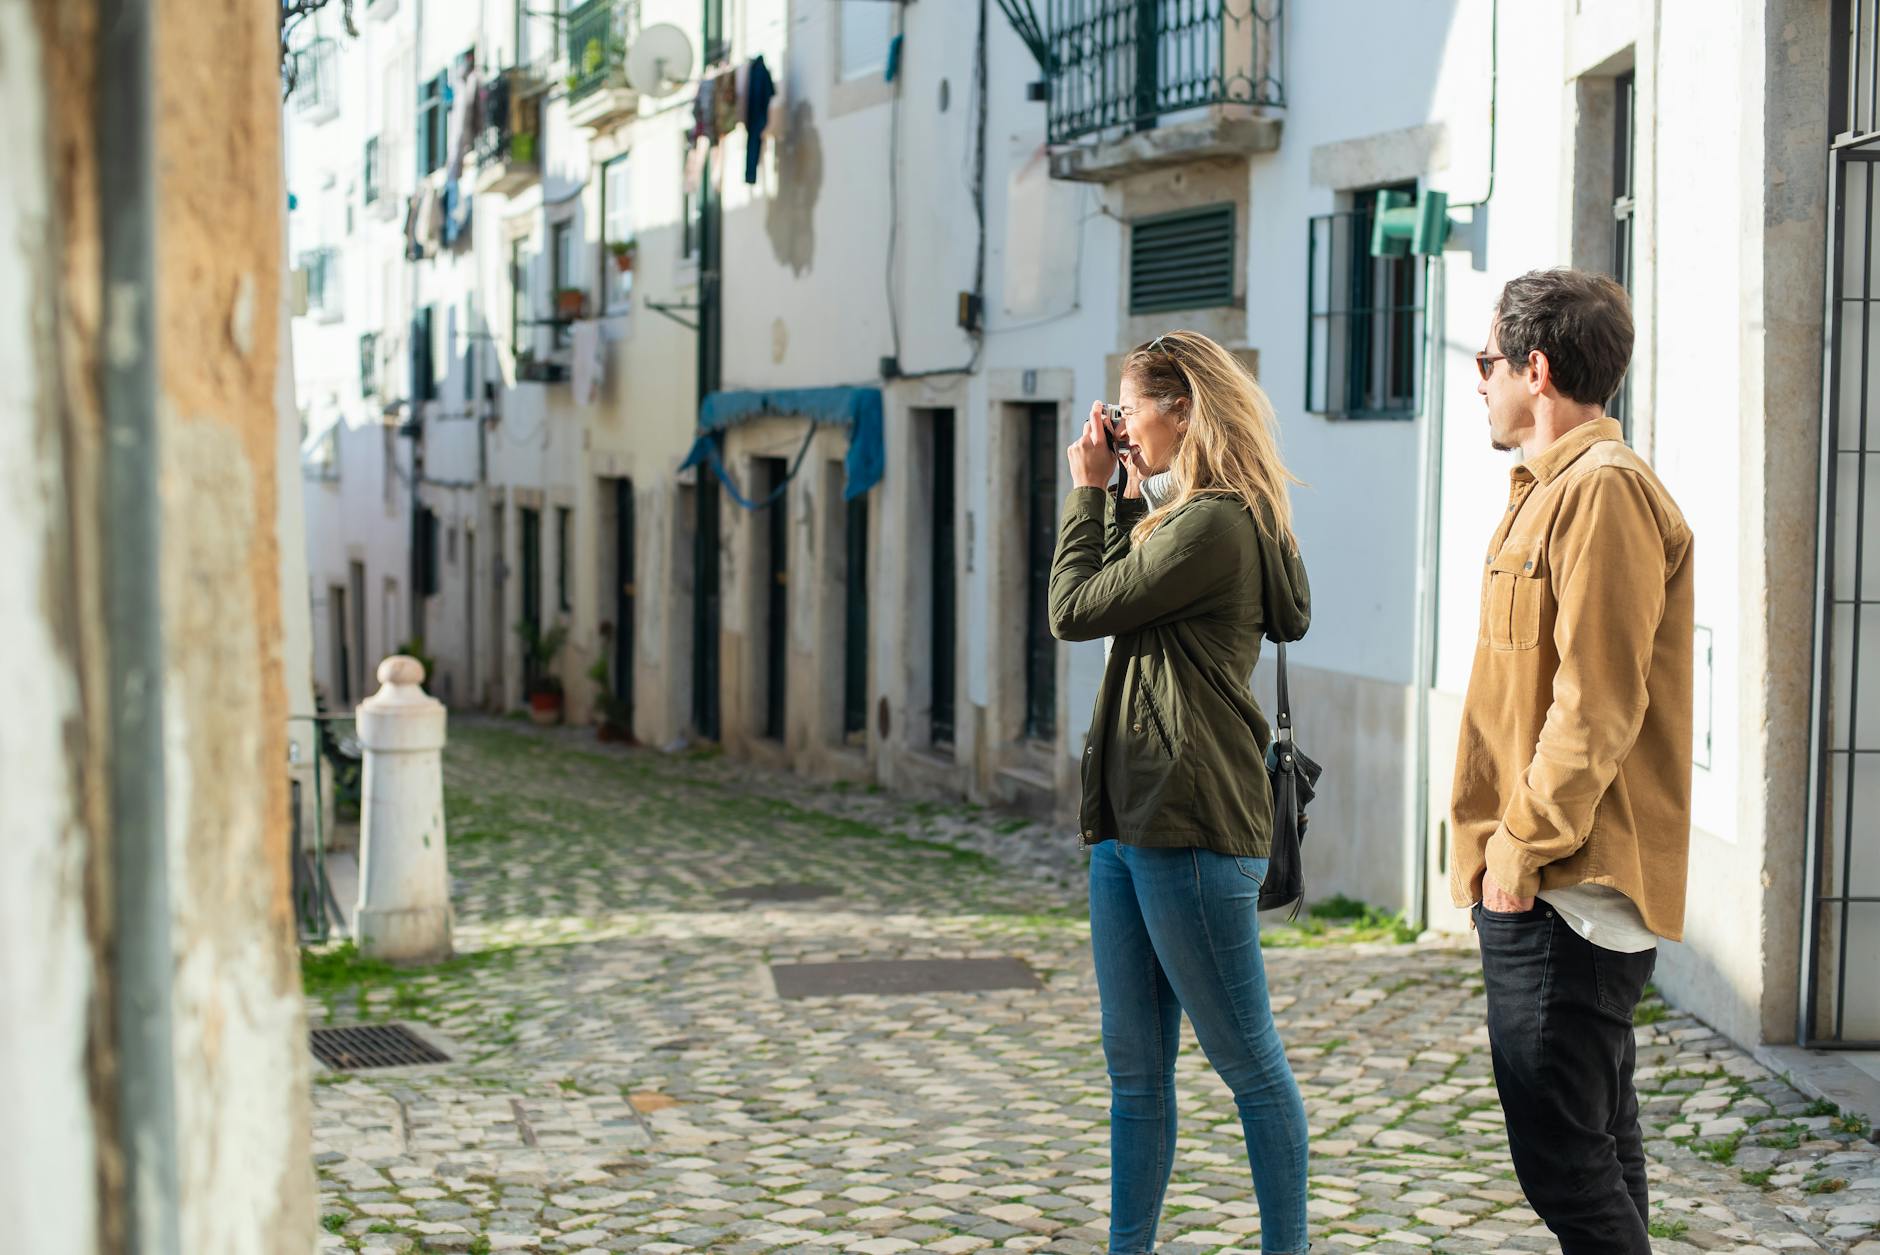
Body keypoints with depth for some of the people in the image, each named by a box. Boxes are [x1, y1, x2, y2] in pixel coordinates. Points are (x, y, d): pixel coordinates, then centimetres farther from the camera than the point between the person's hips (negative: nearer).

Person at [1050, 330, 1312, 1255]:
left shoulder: (1214, 526, -15)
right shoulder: (1185, 516, 16)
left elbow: (1074, 610, -11)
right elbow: (1115, 596, 20)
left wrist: (1089, 492, 0)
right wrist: (1128, 497, 14)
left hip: (1191, 829, -10)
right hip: (1129, 822, 10)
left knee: (1247, 1064, 1)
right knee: (1135, 1068, 13)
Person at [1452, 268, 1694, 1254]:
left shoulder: (1603, 489, -14)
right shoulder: (1554, 488, 19)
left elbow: (1596, 705, -21)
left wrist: (1523, 846, -17)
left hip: (1567, 888, -11)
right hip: (1553, 883, 11)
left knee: (1562, 1157, -10)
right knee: (1597, 1144, 16)